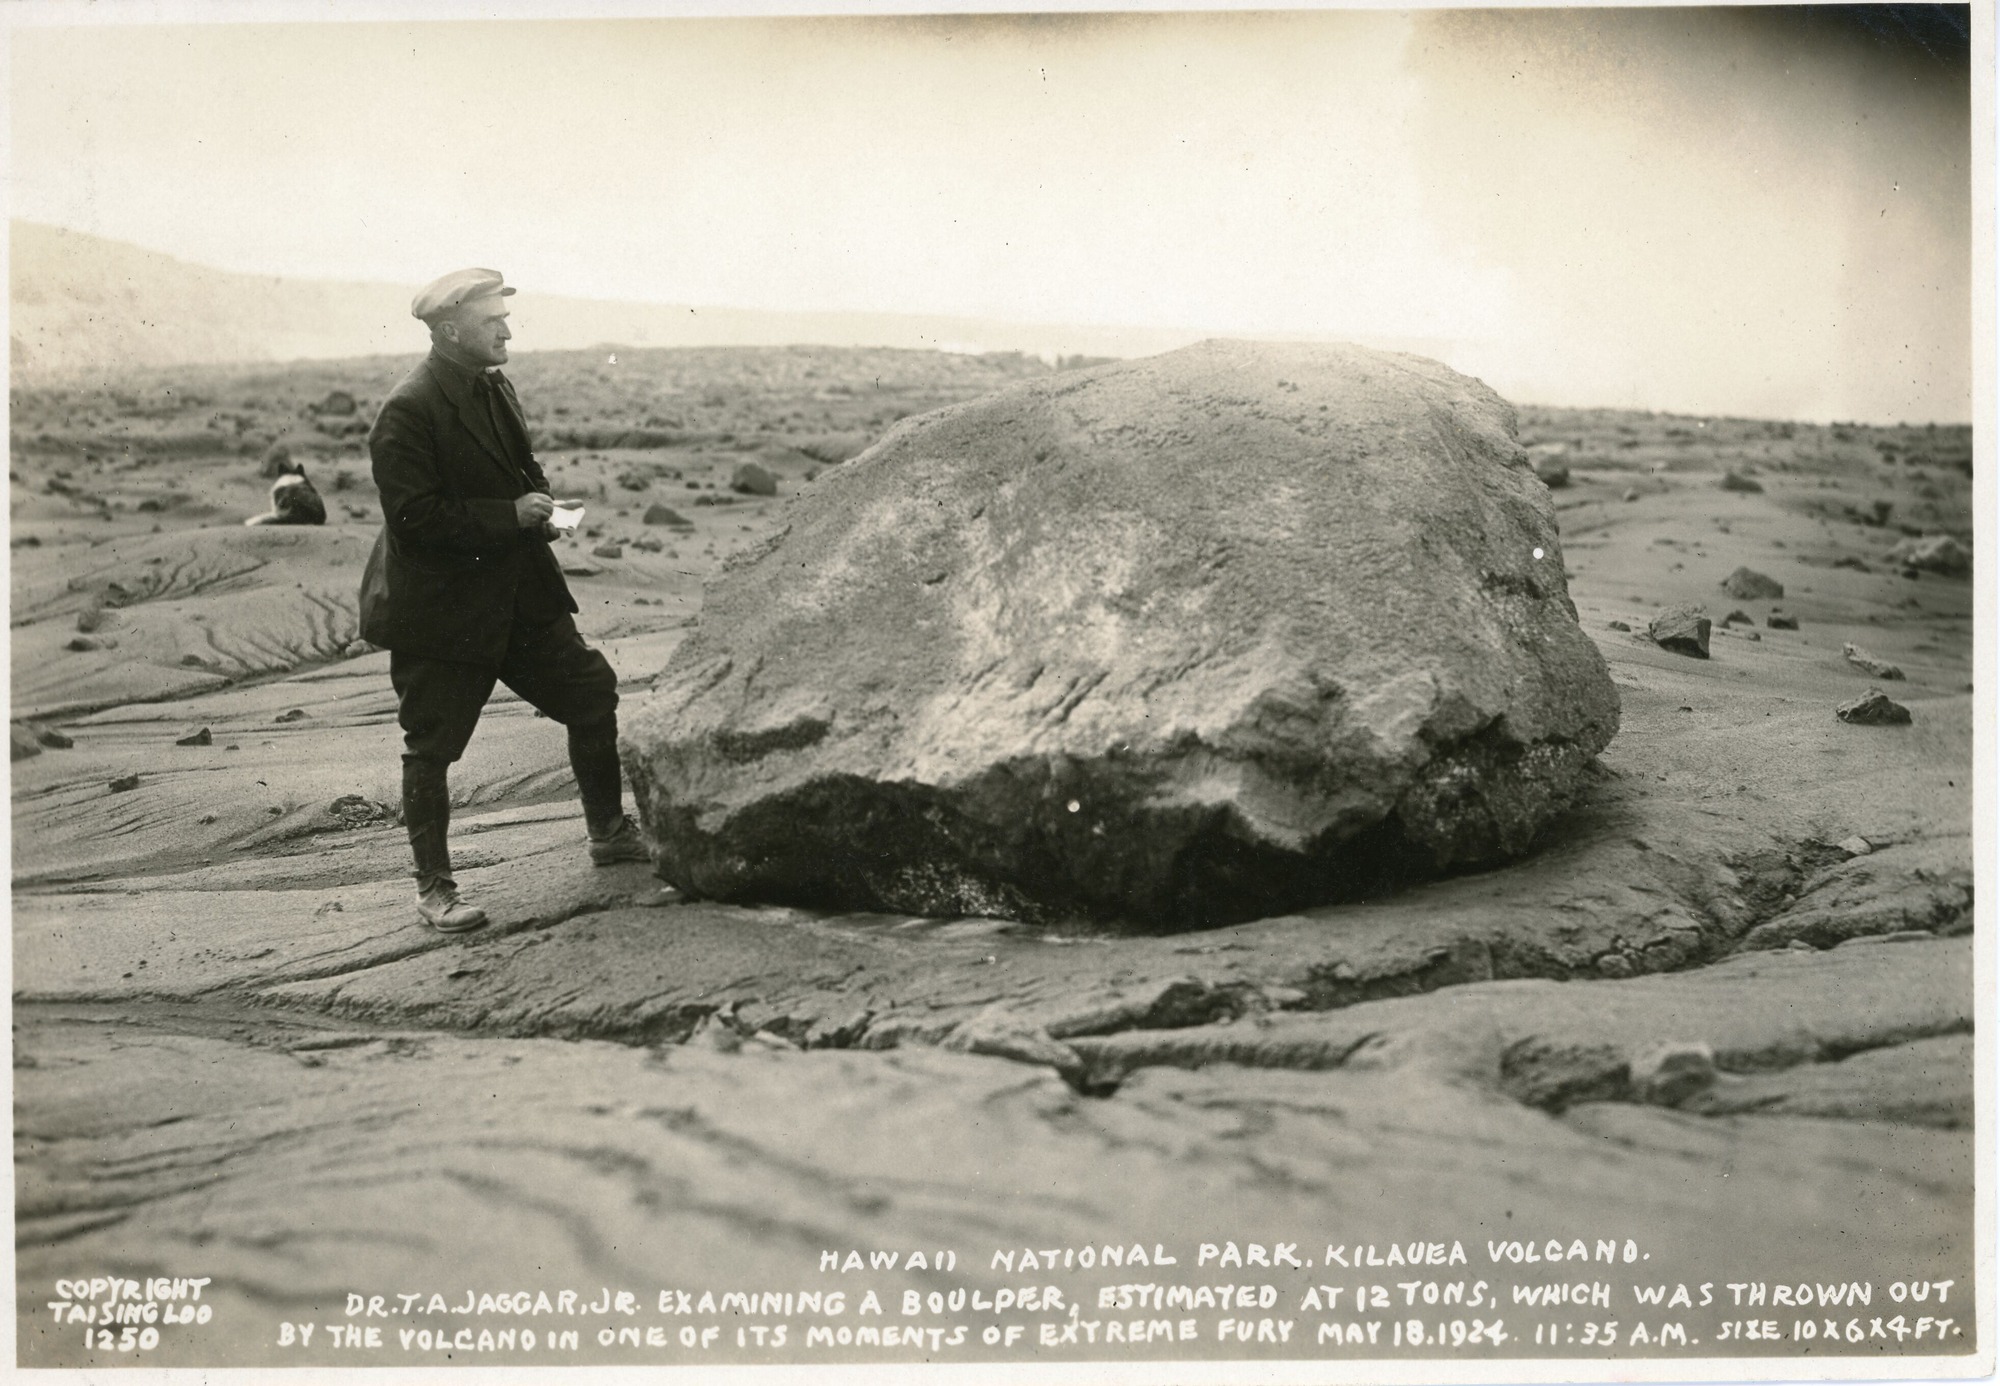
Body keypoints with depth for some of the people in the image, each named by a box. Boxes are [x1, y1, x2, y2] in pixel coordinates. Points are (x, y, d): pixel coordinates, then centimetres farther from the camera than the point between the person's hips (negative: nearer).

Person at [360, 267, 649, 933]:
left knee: (594, 691, 9)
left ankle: (609, 833, 27)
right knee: (430, 749, 1)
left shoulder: (496, 389, 9)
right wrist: (511, 515, -21)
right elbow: (416, 517, -23)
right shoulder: (407, 411, -19)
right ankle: (434, 888, 13)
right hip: (440, 609, -8)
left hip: (519, 596, 8)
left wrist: (539, 505, 2)